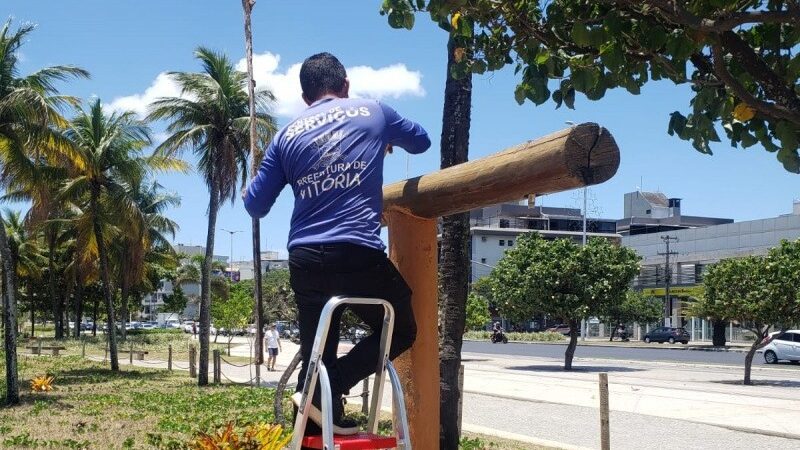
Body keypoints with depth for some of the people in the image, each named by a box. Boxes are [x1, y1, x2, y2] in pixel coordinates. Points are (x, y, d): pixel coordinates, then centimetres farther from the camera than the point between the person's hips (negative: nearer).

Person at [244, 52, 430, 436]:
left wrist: (252, 189, 38)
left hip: (305, 260, 4)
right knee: (400, 331, 15)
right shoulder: (373, 112, 8)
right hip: (359, 255, -4)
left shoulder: (287, 136, 13)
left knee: (315, 355, 13)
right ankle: (327, 390, -2)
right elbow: (421, 141, 26)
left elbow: (255, 205, 15)